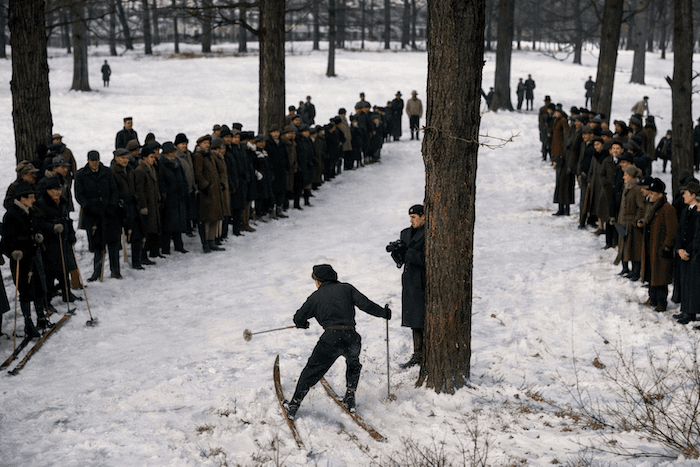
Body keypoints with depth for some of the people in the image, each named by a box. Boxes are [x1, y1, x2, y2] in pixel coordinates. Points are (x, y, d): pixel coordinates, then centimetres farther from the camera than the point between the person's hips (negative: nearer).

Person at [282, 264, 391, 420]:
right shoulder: (347, 288, 12)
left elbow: (299, 318, 17)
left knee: (312, 370, 12)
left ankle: (294, 405, 15)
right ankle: (350, 397, 25)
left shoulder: (315, 296, 10)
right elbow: (365, 304, 3)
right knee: (353, 364, 32)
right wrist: (384, 312, 17)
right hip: (351, 338, 2)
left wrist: (302, 323, 41)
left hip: (331, 339, -2)